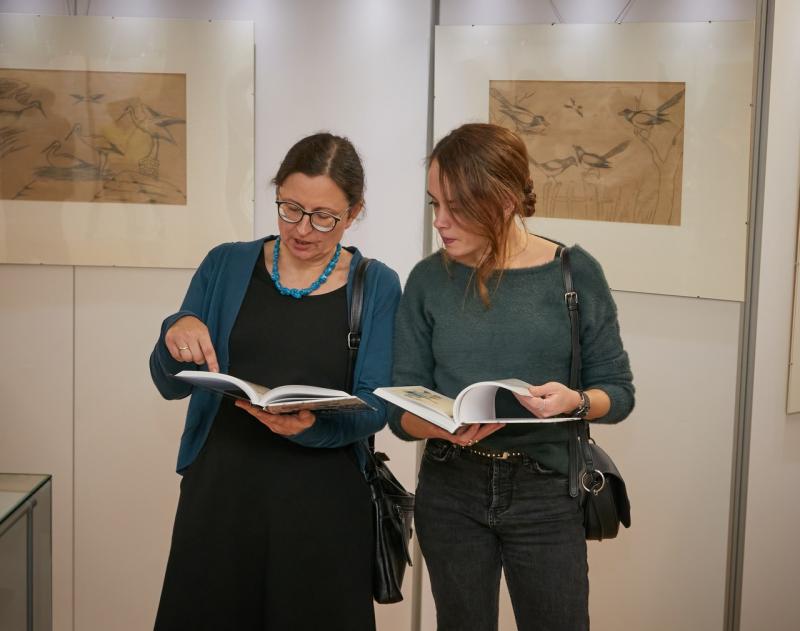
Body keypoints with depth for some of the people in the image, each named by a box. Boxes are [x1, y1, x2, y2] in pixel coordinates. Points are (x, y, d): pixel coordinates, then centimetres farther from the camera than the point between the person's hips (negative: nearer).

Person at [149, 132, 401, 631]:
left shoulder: (376, 286, -1)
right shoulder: (226, 266, 3)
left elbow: (375, 407, -5)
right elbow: (172, 385, 5)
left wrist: (313, 425, -25)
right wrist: (177, 333, -16)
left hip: (324, 499, -1)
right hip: (221, 490, 2)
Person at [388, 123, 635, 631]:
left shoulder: (576, 273, -6)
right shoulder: (430, 279, -2)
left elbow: (618, 392, 0)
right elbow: (401, 410, -2)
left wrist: (573, 401, -22)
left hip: (546, 492, -1)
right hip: (450, 492, 2)